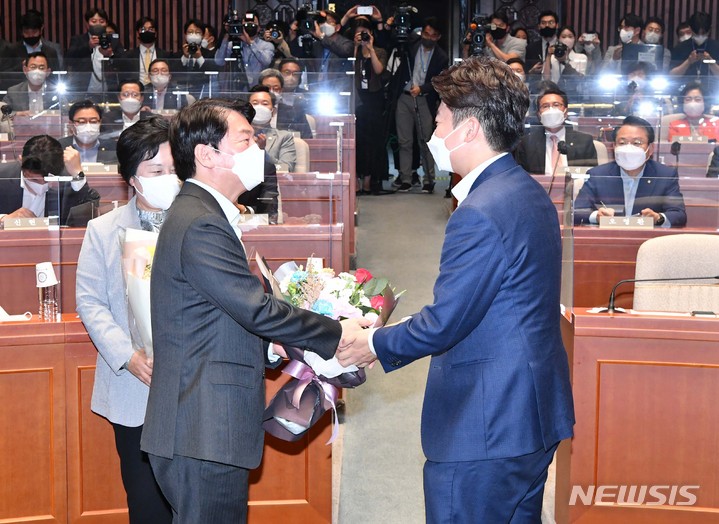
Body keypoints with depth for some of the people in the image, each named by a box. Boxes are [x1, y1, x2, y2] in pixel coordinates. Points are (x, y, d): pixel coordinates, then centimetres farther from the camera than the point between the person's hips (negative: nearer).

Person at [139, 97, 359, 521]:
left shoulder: (203, 215, 16)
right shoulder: (200, 225, -17)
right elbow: (258, 308, -20)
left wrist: (270, 347, 8)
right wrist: (337, 333, -10)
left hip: (208, 431, 10)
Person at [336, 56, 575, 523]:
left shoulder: (480, 214, -21)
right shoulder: (531, 194, 11)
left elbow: (444, 323, -19)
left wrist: (376, 344, -2)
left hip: (483, 431, -10)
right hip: (533, 414, 10)